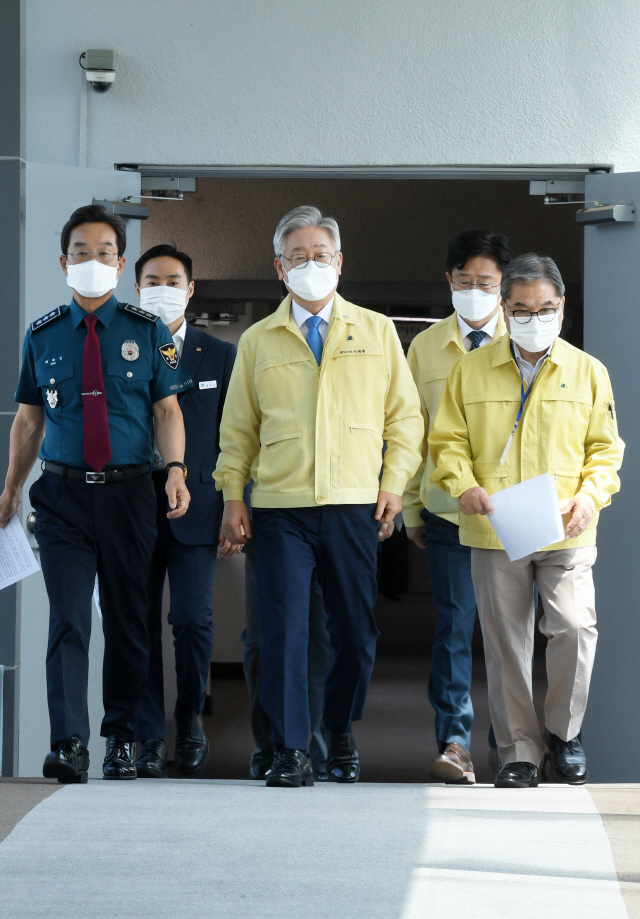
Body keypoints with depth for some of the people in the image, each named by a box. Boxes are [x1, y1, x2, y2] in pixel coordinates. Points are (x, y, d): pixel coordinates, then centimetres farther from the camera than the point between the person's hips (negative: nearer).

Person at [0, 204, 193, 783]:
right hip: (63, 496, 0)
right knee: (68, 619, -10)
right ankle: (70, 744, -15)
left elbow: (168, 410, 1)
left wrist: (176, 470, -15)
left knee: (128, 620, 6)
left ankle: (122, 739, 17)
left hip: (128, 494, 0)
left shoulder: (148, 333, 5)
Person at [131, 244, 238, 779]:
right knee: (141, 625, 1)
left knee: (193, 620, -7)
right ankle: (149, 739, 8)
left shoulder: (219, 357, 9)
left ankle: (191, 718, 16)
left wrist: (235, 514, 1)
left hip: (194, 507, 0)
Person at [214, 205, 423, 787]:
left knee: (356, 631, 3)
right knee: (284, 629, -7)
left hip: (354, 506, 0)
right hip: (280, 507, 0)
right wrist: (233, 497, 4)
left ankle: (341, 737, 21)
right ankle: (291, 751, -3)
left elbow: (404, 415, 11)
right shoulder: (258, 341, 11)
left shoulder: (376, 331, 10)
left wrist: (394, 483, 1)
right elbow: (238, 427, 13)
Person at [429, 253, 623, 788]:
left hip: (566, 532, -1)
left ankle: (564, 733, 5)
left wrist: (591, 495, -6)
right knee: (506, 644, 3)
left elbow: (605, 447, 11)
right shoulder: (471, 371, 8)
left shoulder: (588, 372, 9)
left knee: (575, 626, -16)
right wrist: (463, 484, -9)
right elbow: (448, 440, 9)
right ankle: (519, 750, 13)